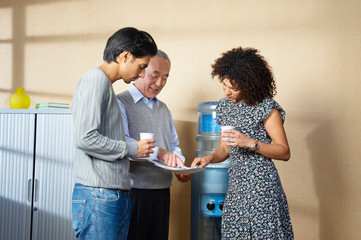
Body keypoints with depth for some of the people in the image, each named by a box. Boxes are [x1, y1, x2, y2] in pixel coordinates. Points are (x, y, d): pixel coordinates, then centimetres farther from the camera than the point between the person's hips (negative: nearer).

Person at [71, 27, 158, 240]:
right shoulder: (96, 79, -8)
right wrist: (132, 149, -9)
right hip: (98, 195, -9)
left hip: (117, 195, 9)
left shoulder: (106, 85, 21)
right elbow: (85, 138, -19)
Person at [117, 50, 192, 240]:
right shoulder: (121, 103, -5)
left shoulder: (164, 109, 21)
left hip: (162, 193, 7)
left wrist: (180, 167, 3)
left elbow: (174, 145, 23)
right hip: (134, 192, -7)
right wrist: (158, 152, -30)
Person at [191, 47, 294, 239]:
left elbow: (284, 152, -6)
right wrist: (210, 158, -3)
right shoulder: (224, 106, 13)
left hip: (262, 187, -6)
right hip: (235, 187, 6)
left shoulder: (266, 107, -7)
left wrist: (250, 143, -18)